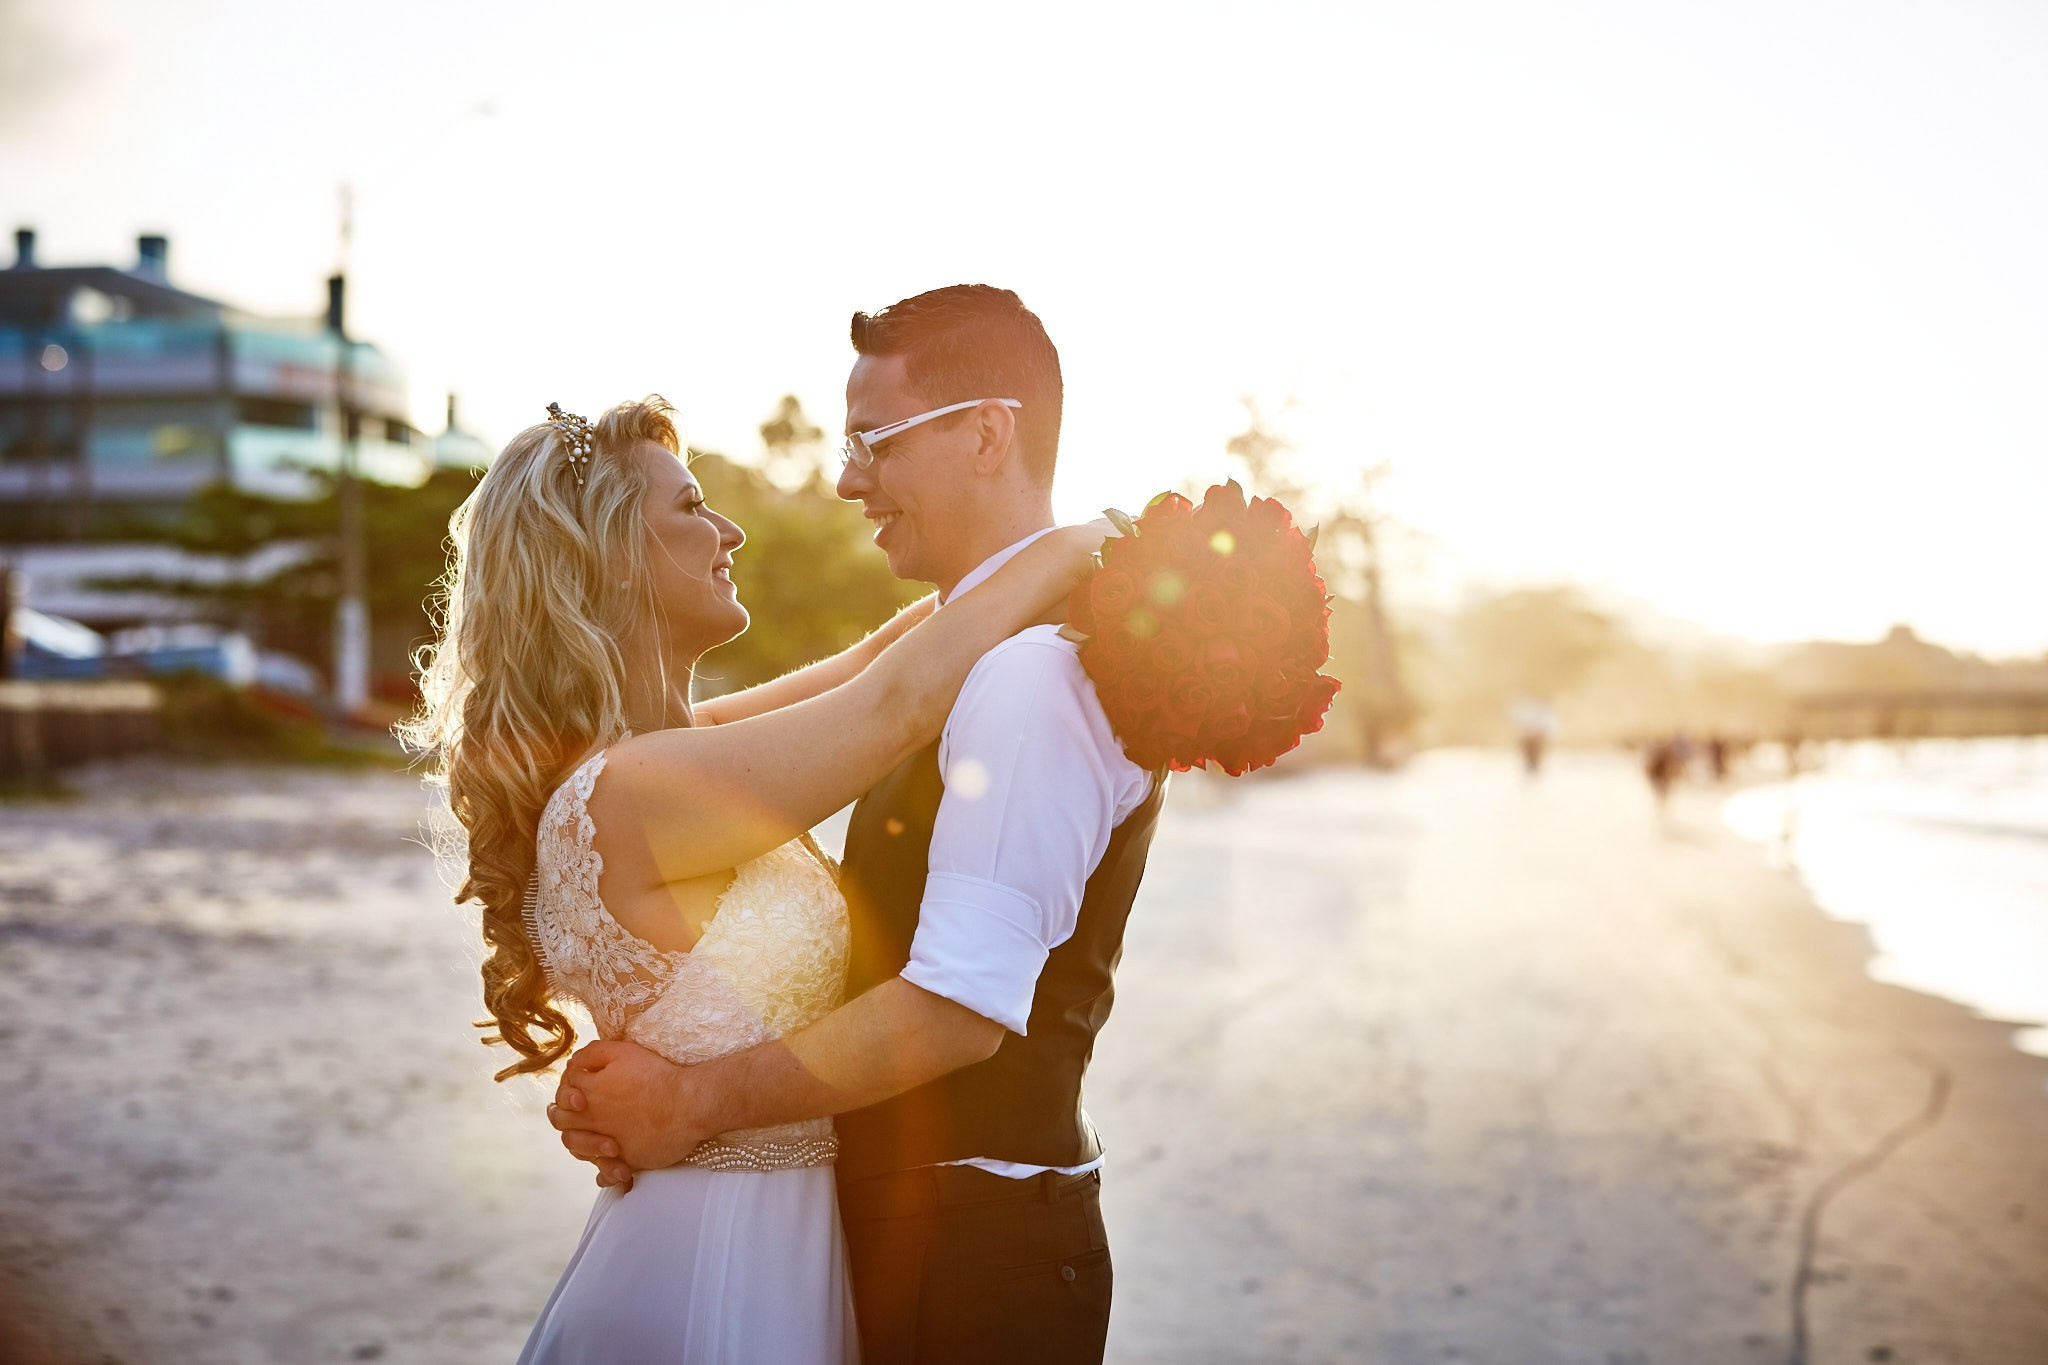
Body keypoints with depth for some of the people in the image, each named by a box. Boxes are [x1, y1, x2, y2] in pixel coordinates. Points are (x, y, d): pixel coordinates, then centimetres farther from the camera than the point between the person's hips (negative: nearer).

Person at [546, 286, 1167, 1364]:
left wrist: (697, 1102, -18)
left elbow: (961, 1008, -26)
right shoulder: (995, 655, 12)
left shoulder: (1034, 669, -21)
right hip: (906, 1226, 9)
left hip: (974, 1257, -9)